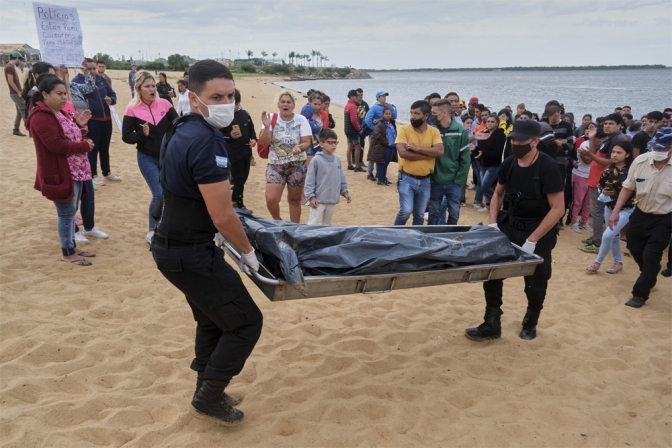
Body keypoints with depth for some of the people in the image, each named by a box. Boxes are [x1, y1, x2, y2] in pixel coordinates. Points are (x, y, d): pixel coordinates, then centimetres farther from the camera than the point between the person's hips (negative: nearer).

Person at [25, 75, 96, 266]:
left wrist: (79, 124, 1)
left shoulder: (59, 113, 14)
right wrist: (84, 146, -18)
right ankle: (67, 252, 10)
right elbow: (56, 144, -26)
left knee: (71, 211, 16)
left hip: (75, 171, 10)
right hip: (60, 174, -10)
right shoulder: (41, 117, -17)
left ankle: (72, 246, 28)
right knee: (66, 213, -1)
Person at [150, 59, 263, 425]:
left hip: (172, 244, 10)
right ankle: (209, 399, 16)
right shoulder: (206, 140, -24)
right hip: (190, 254, -10)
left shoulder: (180, 130, 6)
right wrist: (248, 252, -7)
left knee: (213, 320, 23)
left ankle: (208, 392, 38)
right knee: (246, 322, 3)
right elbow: (222, 217, -23)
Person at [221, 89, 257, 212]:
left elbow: (251, 129, 15)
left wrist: (254, 139, -2)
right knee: (239, 179, 1)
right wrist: (230, 136, -24)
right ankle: (240, 205, 17)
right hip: (233, 153, -6)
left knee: (243, 178, 15)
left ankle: (234, 200, 33)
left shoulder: (245, 114, 4)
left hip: (246, 151, 6)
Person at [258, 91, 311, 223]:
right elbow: (264, 143, -8)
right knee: (271, 199, -12)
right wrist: (266, 127, -23)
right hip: (275, 164, 0)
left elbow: (307, 142, -7)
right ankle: (277, 222, 18)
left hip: (297, 165, 0)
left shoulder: (301, 120, -3)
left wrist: (300, 147, -29)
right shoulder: (272, 119, -1)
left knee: (294, 199, 9)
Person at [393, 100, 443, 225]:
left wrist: (417, 148, -21)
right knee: (406, 210, -15)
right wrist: (429, 154, -15)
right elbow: (403, 153, -20)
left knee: (419, 215, 12)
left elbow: (440, 151, -15)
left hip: (425, 181, 3)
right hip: (407, 178, -3)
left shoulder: (434, 131, 0)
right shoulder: (404, 129, -7)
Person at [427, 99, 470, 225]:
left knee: (454, 213, 9)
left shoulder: (461, 131, -5)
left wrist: (459, 180, -9)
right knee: (434, 213, 10)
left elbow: (465, 159, -4)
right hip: (435, 181, 1)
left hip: (454, 182, -1)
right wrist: (429, 177, -8)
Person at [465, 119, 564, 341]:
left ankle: (531, 322, 36)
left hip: (538, 232, -4)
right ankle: (491, 324, 14)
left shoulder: (547, 167, -20)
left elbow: (558, 208, -21)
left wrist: (532, 240, -24)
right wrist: (493, 223, -2)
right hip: (508, 226, 5)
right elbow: (498, 194, 12)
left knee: (535, 282, 10)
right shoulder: (509, 163, -4)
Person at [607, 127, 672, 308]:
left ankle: (640, 294, 12)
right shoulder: (640, 161, -12)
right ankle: (650, 278, 45)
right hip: (640, 214, 4)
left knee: (650, 256, -5)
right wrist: (616, 211, -2)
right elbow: (628, 187, 1)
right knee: (635, 250, 16)